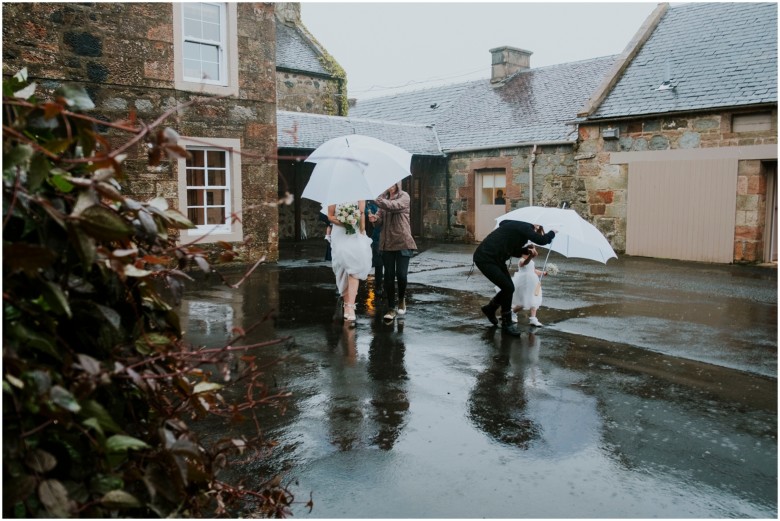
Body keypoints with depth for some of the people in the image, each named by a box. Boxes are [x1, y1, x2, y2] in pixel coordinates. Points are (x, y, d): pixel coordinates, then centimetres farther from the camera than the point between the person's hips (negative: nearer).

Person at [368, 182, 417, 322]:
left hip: (402, 242, -4)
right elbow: (381, 218, 10)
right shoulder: (384, 197, 13)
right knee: (389, 275, 2)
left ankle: (401, 299, 22)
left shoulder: (404, 197, -2)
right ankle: (391, 308, 9)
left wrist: (376, 199, -25)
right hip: (387, 242, 4)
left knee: (401, 274, -8)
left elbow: (391, 206, -21)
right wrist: (375, 218, -12)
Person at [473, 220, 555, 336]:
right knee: (508, 288, -10)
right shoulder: (524, 227, -17)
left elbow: (513, 251, 21)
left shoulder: (520, 228, 12)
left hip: (496, 259, 10)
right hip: (485, 258, -10)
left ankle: (490, 309, 34)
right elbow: (542, 240, -26)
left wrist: (527, 250, 6)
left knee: (508, 288, 11)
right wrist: (552, 233, -6)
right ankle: (506, 324, 3)